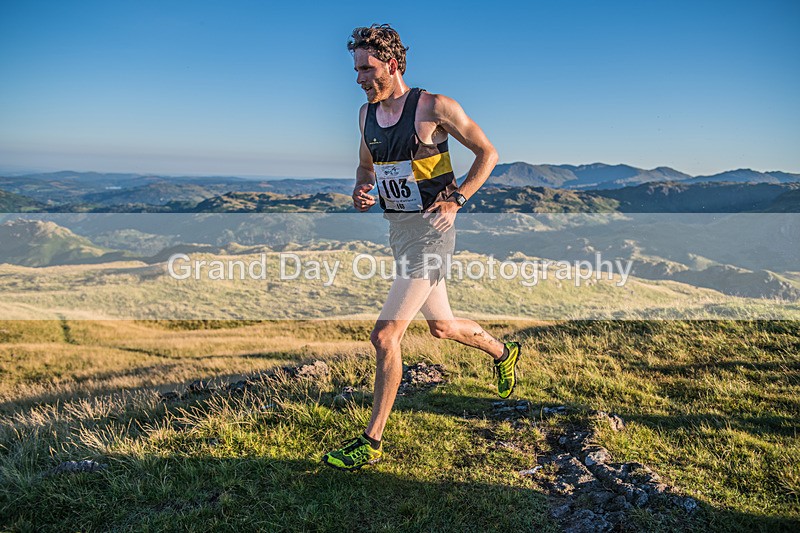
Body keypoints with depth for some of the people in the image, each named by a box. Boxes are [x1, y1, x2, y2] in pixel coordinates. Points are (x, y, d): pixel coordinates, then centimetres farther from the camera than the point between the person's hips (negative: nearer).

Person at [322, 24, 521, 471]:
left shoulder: (435, 107, -12)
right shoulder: (366, 114, 7)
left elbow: (488, 153, -5)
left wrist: (456, 199, -15)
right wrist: (361, 190, 0)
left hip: (430, 229, -8)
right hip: (396, 228, 8)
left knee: (385, 334, -13)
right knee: (441, 325, 20)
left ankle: (373, 442, 0)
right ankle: (503, 353, 49)